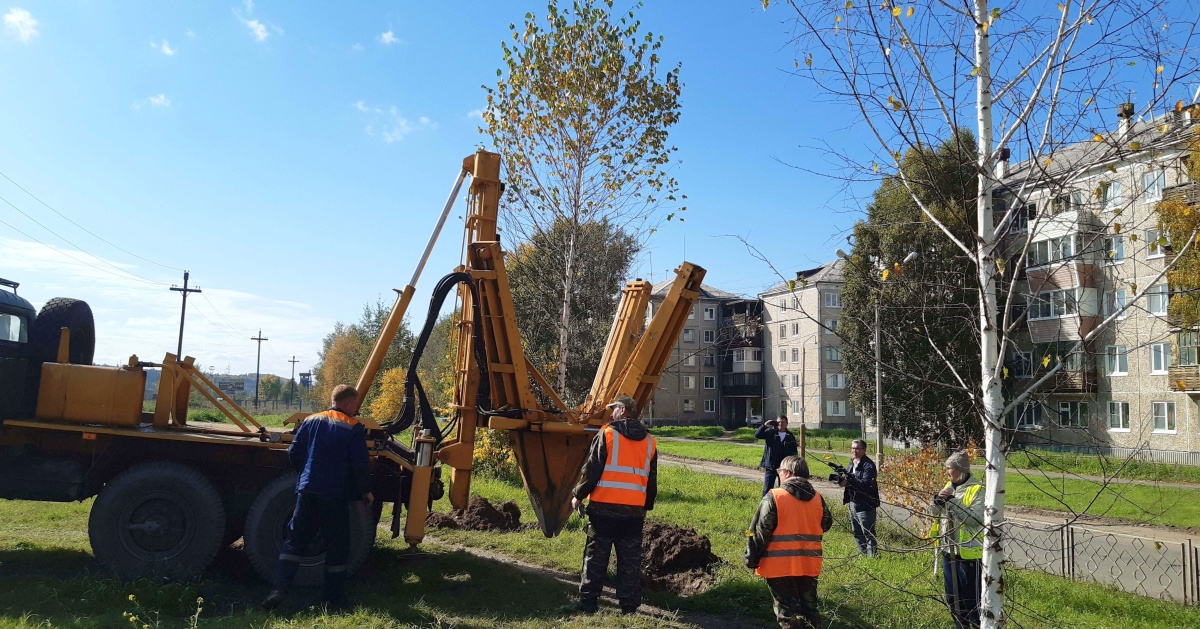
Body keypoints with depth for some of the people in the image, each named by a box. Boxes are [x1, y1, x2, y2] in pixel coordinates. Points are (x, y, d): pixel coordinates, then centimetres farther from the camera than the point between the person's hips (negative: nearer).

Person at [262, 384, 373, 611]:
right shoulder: (354, 428, -7)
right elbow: (360, 464, -11)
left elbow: (293, 452, 9)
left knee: (294, 540, 11)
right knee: (336, 545, 7)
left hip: (307, 491, 4)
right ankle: (334, 597, 13)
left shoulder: (311, 421, 7)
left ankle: (278, 590, 0)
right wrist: (366, 491, 3)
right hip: (335, 496, -4)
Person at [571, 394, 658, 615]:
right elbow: (652, 481, 16)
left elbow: (591, 470, -6)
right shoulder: (649, 442, 11)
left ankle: (588, 603, 10)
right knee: (630, 560, 10)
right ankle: (629, 606, 12)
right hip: (635, 511, 4)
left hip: (604, 508, -4)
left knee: (595, 558, 6)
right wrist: (647, 506, 27)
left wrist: (578, 495, 6)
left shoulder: (607, 434, -5)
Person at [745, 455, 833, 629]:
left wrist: (752, 559, -5)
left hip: (780, 565, -5)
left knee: (786, 609, 4)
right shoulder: (818, 498, 3)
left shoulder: (774, 497, -13)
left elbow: (760, 531, -13)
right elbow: (826, 524, 16)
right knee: (808, 607, 18)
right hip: (809, 565, 5)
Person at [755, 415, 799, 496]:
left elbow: (794, 453, 9)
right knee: (767, 490, -3)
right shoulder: (771, 432, -2)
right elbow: (757, 435, -12)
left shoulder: (791, 437, 3)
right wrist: (764, 425, -25)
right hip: (770, 467, -2)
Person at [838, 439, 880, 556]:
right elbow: (850, 479, 16)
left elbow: (866, 483, -25)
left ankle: (873, 555, 2)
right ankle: (862, 554, 28)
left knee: (868, 533, -5)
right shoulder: (852, 463, 14)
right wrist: (842, 479, -7)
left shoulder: (868, 465, -14)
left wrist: (848, 482, -33)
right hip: (853, 503, 9)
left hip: (865, 504, -9)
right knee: (856, 532, 17)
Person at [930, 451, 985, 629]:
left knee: (971, 598, 2)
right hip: (948, 550, 8)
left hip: (968, 553, -8)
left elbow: (977, 519, -24)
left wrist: (953, 502, -25)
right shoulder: (949, 487, 9)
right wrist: (938, 500, -10)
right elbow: (933, 513, 10)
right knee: (952, 597, 18)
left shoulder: (976, 489, -14)